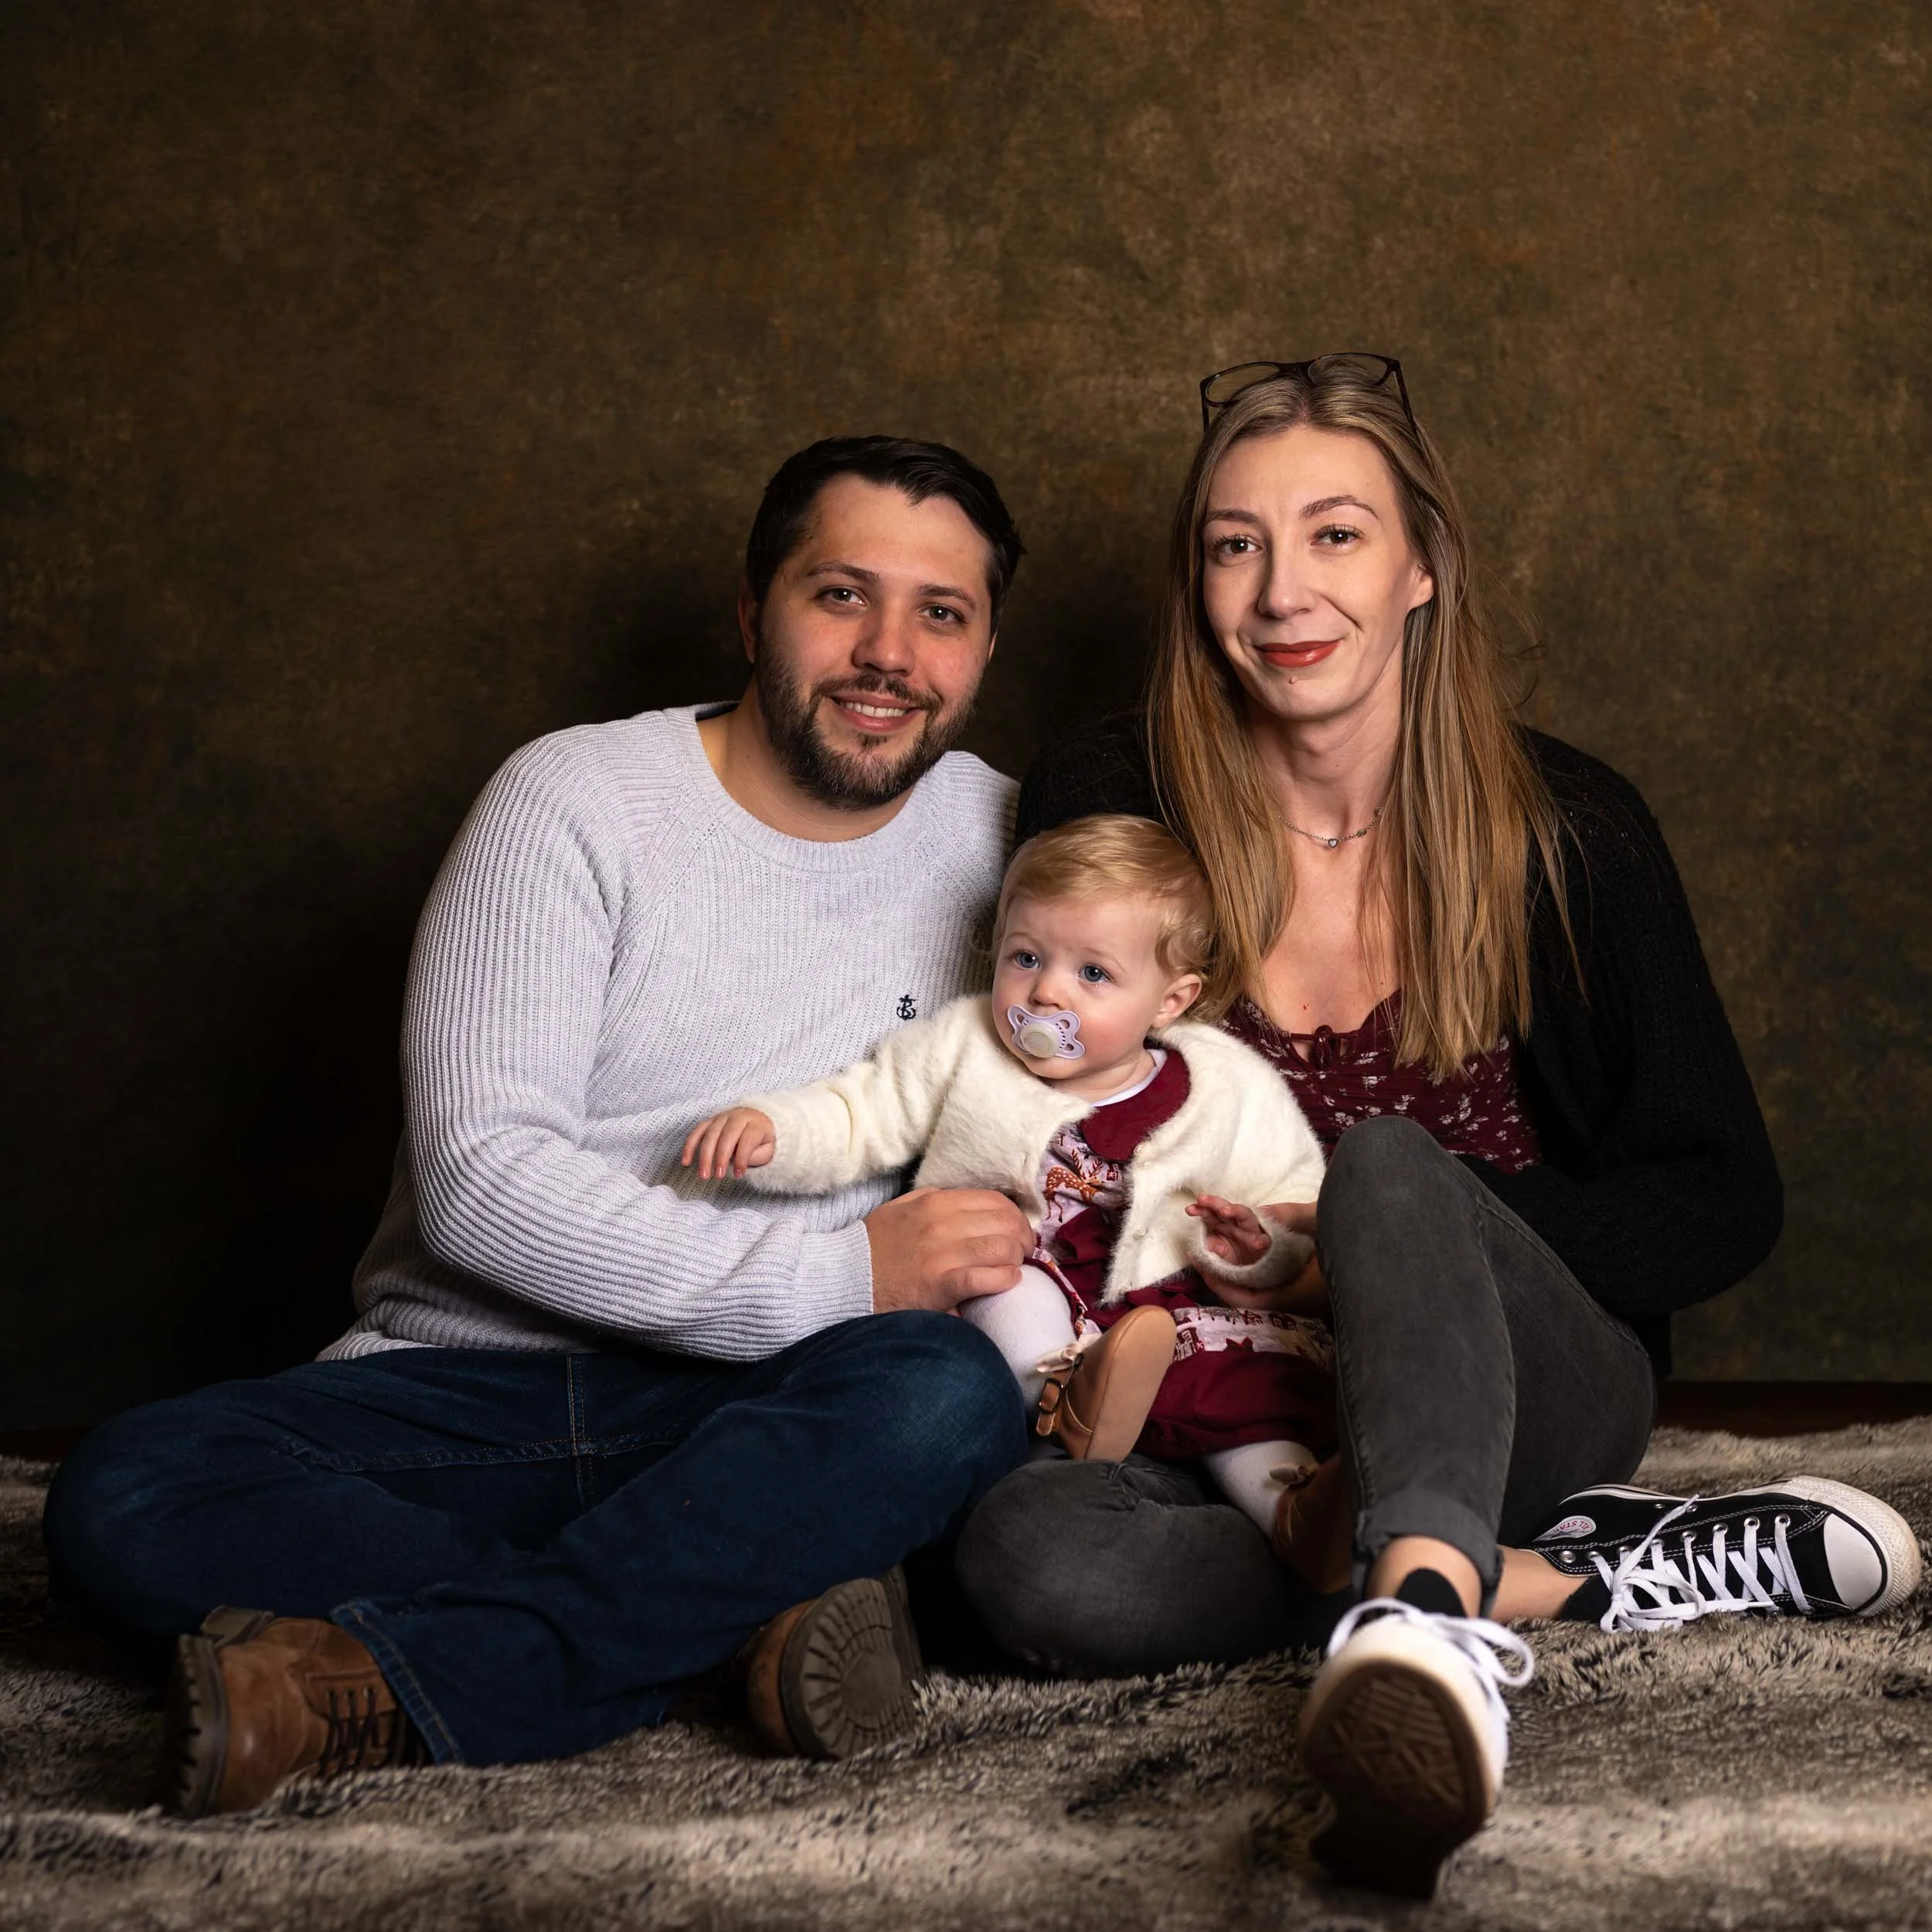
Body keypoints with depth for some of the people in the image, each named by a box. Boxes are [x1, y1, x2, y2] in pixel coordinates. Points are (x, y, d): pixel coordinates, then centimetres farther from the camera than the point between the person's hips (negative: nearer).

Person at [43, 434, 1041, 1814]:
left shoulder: (1001, 843, 7)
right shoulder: (578, 803, -5)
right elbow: (480, 1181, -14)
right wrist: (839, 1276, -18)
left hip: (748, 1414, 2)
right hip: (472, 1386, -1)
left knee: (950, 1392, -34)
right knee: (122, 1503, -27)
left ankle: (392, 1684, -31)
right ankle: (748, 1612, -30)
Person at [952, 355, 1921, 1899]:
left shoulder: (1563, 829, 0)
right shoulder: (1106, 811, 1)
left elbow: (1724, 1208, 2)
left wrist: (1380, 1231, -13)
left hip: (1526, 1386, -1)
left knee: (1385, 1165, -34)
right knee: (1030, 1553, -31)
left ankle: (1425, 1603, -58)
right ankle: (1566, 1577, -24)